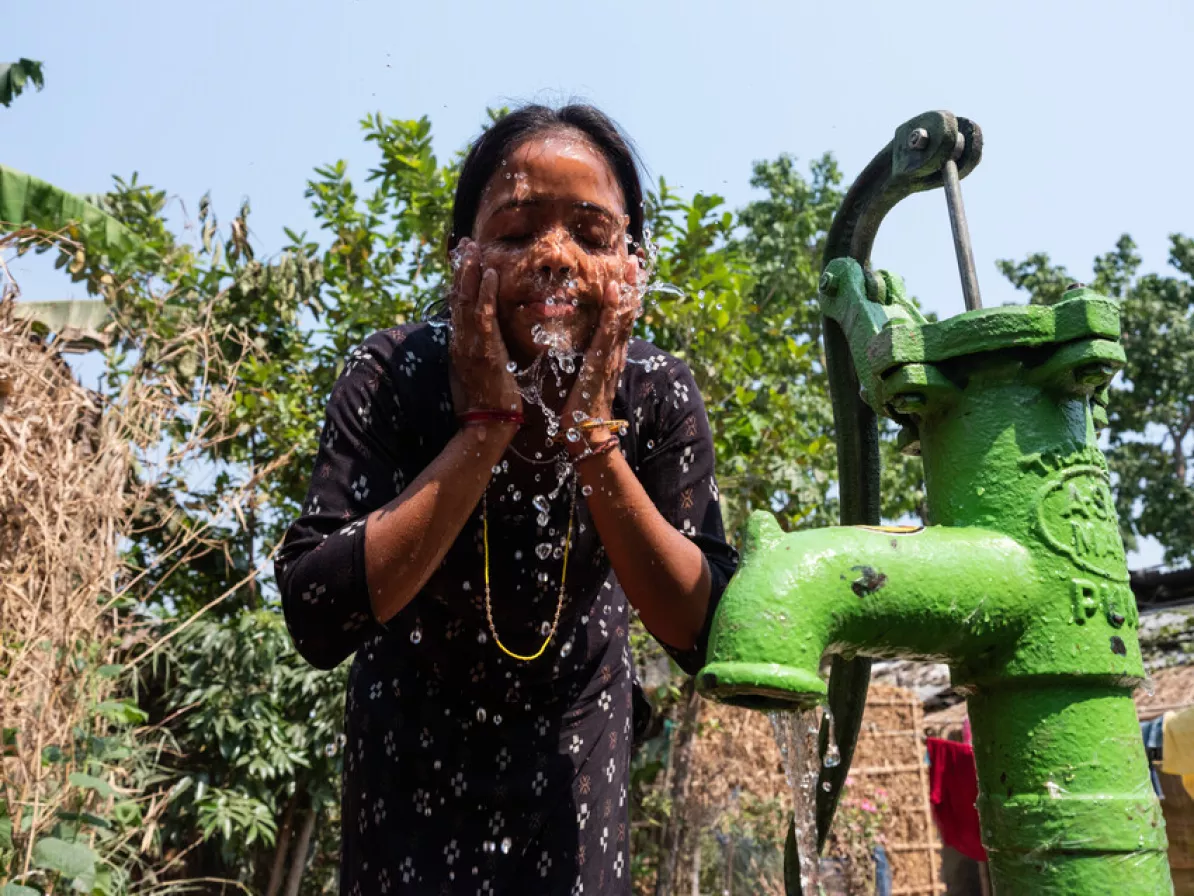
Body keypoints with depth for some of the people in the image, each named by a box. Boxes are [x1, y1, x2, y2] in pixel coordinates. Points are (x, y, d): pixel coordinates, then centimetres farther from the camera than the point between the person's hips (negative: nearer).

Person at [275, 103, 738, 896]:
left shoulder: (657, 392, -20)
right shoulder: (394, 374, -25)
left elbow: (705, 633, -24)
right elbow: (317, 620, -32)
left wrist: (592, 436, -34)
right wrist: (486, 428, -36)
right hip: (415, 727, -1)